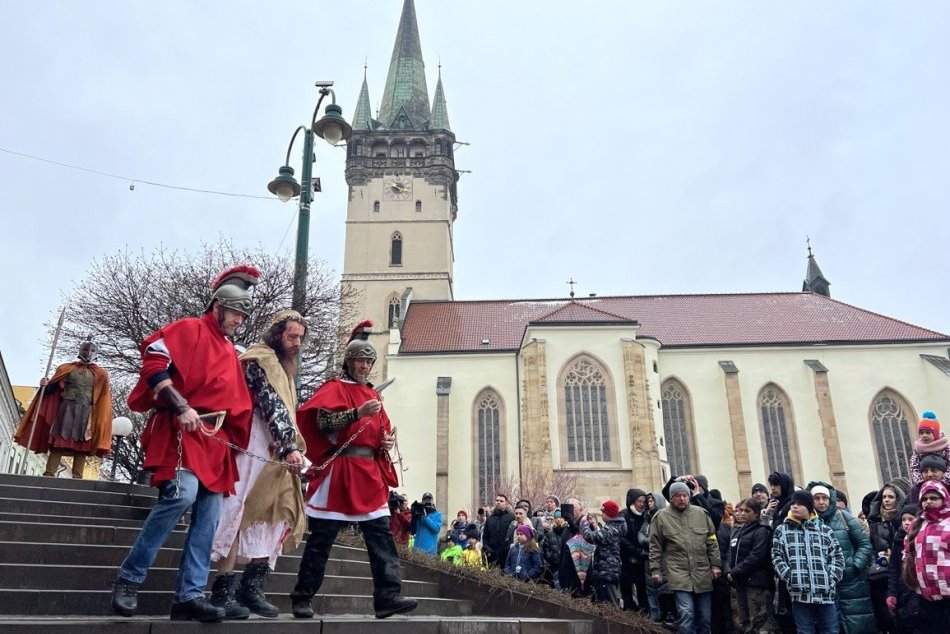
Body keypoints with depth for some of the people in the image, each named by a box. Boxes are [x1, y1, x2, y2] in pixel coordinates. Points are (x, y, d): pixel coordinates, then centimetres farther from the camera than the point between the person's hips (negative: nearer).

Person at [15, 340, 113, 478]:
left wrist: (100, 421, -4)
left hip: (86, 414, 0)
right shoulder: (66, 368, 14)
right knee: (58, 444, -6)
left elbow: (103, 401, 6)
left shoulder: (101, 375, 11)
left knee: (81, 447, -5)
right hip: (66, 410, 1)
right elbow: (53, 388, 9)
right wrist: (45, 386, -14)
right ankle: (48, 475, -8)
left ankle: (77, 478, -8)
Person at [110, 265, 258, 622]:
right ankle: (129, 578, -10)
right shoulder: (190, 330, 1)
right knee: (182, 494, -26)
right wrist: (181, 407, -22)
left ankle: (190, 595, 3)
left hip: (216, 441, 8)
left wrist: (236, 442, 15)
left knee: (209, 515, 0)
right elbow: (153, 360, -15)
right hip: (182, 431, -8)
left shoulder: (231, 353, 24)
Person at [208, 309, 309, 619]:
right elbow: (270, 405, -18)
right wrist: (289, 448, -25)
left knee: (278, 512, 5)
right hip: (253, 446, -9)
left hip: (275, 450, 9)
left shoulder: (285, 367, 22)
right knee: (239, 510, -10)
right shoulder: (259, 359, -7)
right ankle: (223, 590, -6)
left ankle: (252, 586, 10)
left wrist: (292, 448, 13)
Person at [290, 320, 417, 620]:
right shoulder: (334, 388, 0)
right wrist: (358, 413, -25)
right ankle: (302, 598, 13)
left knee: (381, 536, -3)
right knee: (321, 539, 1)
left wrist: (388, 442, 3)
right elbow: (323, 422, -16)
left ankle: (388, 597, -4)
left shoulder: (373, 394, 18)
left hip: (370, 474, 6)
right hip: (338, 472, -6)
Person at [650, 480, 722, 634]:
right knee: (686, 614, -13)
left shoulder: (701, 513, 4)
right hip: (679, 574, -3)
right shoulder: (662, 517, -3)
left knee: (705, 617, 11)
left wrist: (715, 564, 6)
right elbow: (655, 547, 2)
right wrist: (655, 569, -1)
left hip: (703, 574, 3)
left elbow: (712, 542, 10)